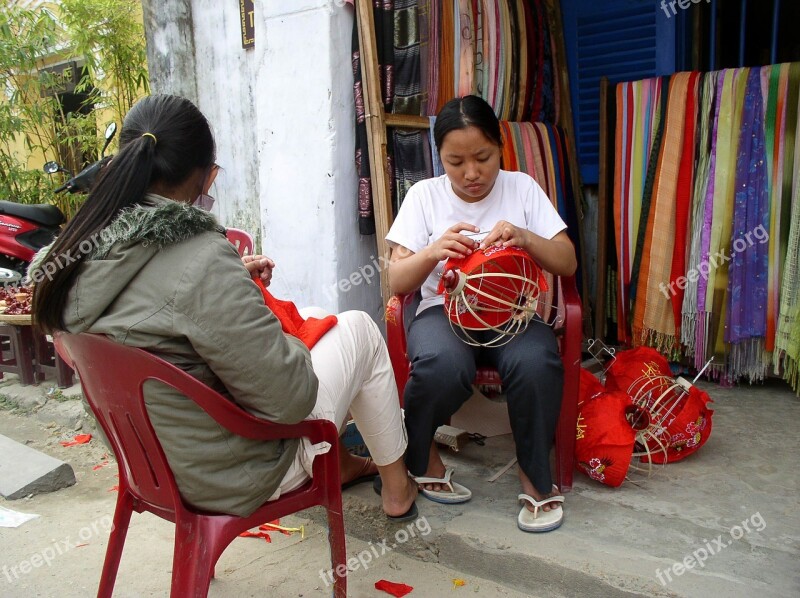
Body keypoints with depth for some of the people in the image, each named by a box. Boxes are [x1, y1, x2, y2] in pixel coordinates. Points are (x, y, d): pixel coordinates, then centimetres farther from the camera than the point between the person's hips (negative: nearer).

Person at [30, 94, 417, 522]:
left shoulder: (76, 253, -7)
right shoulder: (203, 262, -32)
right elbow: (290, 398, -26)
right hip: (232, 476, -7)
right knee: (358, 328, 9)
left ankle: (338, 461, 41)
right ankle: (397, 488, 25)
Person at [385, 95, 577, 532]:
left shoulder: (522, 188, 6)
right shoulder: (425, 195, 4)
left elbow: (568, 264, 2)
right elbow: (397, 281, -1)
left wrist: (525, 238, -19)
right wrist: (433, 251, -22)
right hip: (445, 310, -1)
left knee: (536, 364, -33)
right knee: (444, 365, -36)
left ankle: (535, 476, -7)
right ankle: (417, 456, -3)